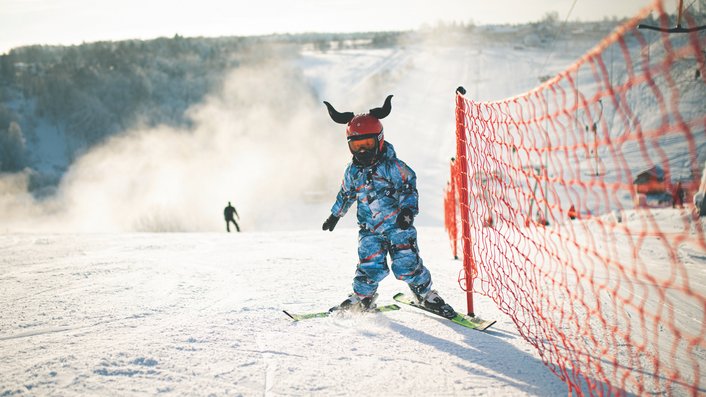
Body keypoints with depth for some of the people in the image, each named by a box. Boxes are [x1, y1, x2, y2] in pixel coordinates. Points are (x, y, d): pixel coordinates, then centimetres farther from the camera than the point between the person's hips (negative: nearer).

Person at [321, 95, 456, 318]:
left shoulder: (392, 165, -7)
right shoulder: (353, 171, 7)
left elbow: (409, 188, -7)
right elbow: (346, 194, 23)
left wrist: (408, 210, -20)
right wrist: (335, 215, 30)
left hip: (398, 224, -3)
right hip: (370, 229, 3)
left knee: (406, 264, -10)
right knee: (371, 266, -8)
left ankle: (425, 294, 10)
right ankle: (362, 298, 14)